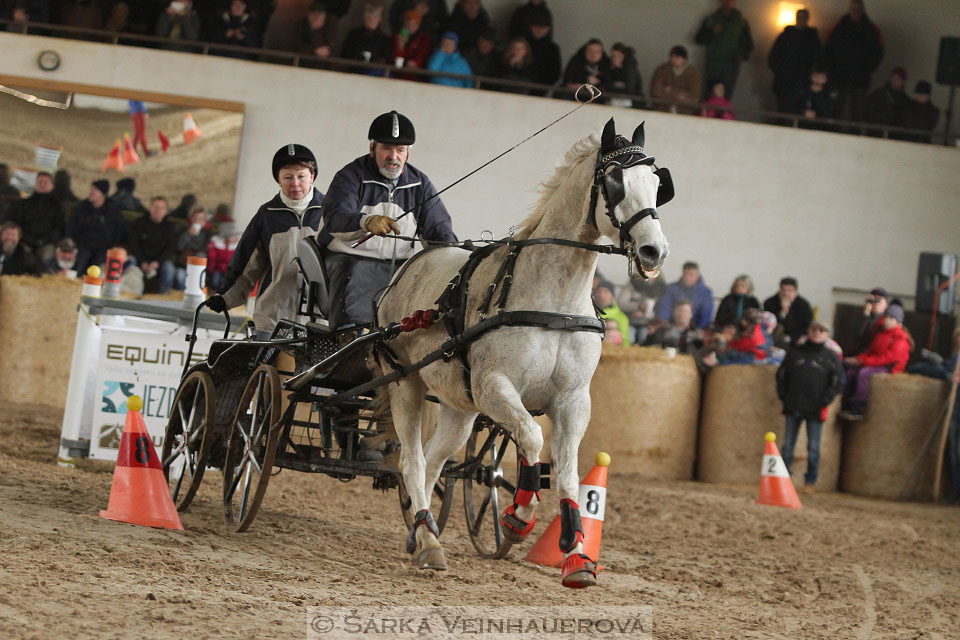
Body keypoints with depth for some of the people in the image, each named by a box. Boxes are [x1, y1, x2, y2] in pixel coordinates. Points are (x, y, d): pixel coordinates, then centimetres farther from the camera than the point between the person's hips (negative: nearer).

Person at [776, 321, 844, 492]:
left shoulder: (831, 357, 4)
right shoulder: (795, 353, 10)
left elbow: (838, 382, 1)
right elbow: (781, 374, 14)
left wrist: (825, 400, -9)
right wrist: (783, 395, 3)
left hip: (816, 409, -2)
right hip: (793, 407, 2)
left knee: (813, 448, 0)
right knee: (788, 445, 6)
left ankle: (810, 481, 7)